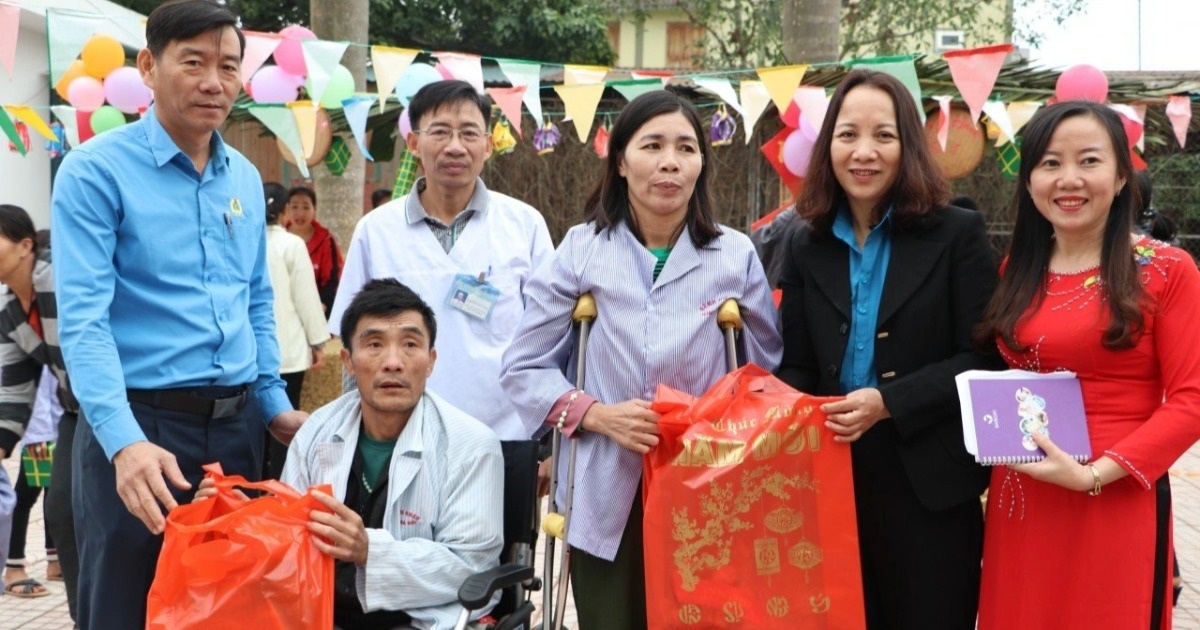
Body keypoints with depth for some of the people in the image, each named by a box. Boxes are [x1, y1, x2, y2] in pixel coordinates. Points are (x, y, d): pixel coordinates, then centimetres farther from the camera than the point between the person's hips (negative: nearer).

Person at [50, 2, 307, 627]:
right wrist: (125, 440, -29)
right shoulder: (94, 170, -9)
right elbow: (82, 319, -18)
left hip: (237, 425, 6)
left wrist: (274, 404, 11)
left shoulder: (246, 178, 10)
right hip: (140, 424, -6)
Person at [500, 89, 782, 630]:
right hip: (605, 499, 0)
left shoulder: (736, 256, 2)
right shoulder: (581, 249, -1)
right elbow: (522, 368, 1)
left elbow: (768, 374, 11)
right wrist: (597, 414, -13)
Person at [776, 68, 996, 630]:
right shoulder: (807, 248, 8)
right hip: (833, 479, 3)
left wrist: (888, 403, -19)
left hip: (930, 487, -3)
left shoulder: (957, 235, -3)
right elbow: (796, 367, 9)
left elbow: (982, 358, -8)